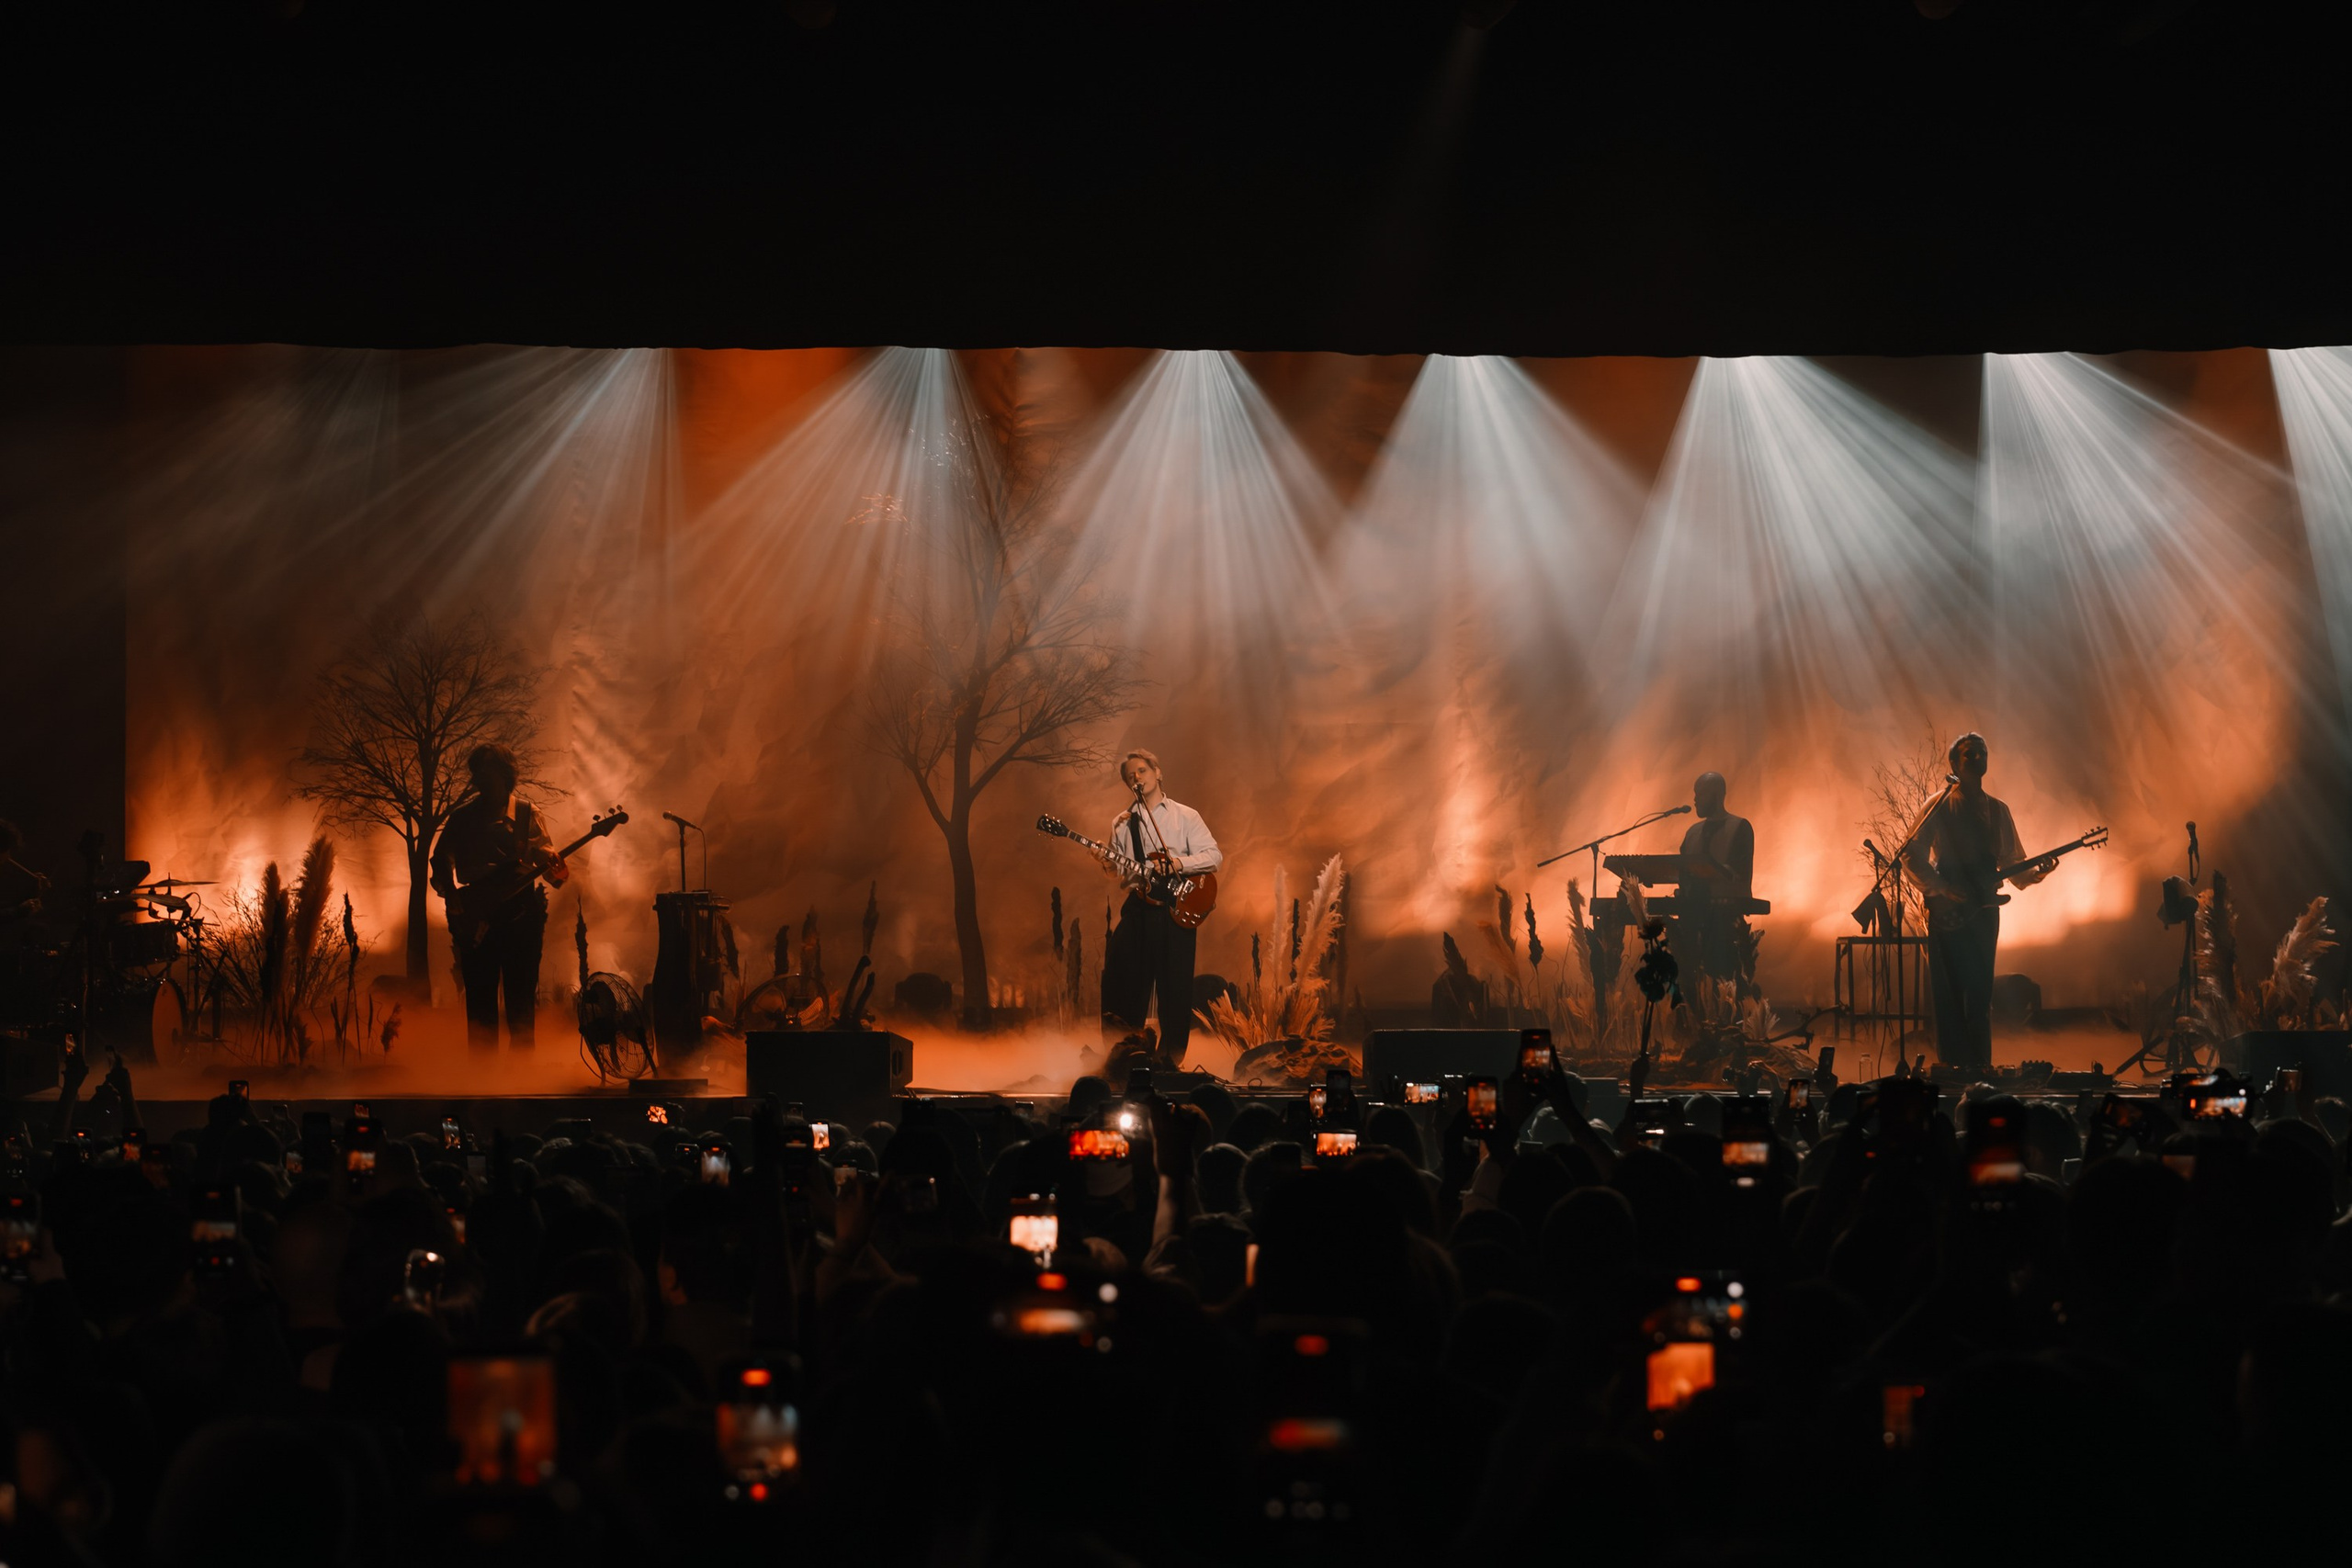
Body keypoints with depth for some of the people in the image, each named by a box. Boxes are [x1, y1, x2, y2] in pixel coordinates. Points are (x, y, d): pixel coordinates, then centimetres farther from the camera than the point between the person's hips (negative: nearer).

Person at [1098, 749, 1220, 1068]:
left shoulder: (1184, 816, 6)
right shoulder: (1122, 824, 15)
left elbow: (1214, 856, -2)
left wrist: (1177, 864, -17)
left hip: (1177, 909, -3)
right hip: (1137, 907, 3)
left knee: (1175, 986, -2)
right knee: (1125, 982, -1)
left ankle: (1170, 1056, 6)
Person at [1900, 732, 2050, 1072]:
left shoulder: (1998, 811, 13)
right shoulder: (1940, 806, -2)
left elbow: (2012, 861, 13)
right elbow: (1911, 853, -7)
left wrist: (2035, 872, -7)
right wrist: (1941, 888, -15)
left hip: (1983, 910, 4)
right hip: (1948, 913, -4)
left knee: (1980, 992, 3)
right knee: (1949, 991, -6)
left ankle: (1980, 1067, 7)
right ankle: (1952, 1066, -3)